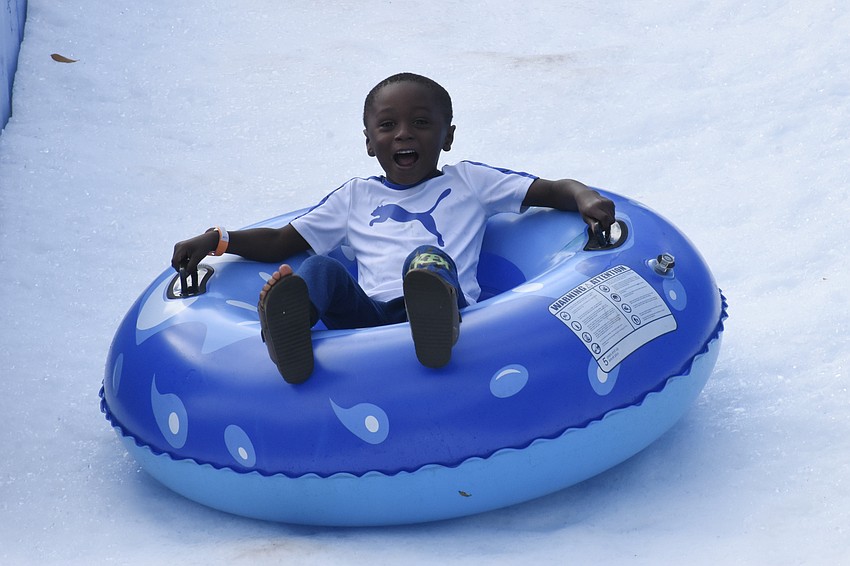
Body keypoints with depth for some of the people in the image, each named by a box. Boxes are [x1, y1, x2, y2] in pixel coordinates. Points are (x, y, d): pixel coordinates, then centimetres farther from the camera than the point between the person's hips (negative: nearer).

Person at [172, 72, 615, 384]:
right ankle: (286, 329, -60)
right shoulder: (355, 197, 32)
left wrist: (585, 198, -1)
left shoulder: (467, 181, 27)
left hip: (454, 305, -2)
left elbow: (553, 190, 23)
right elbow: (280, 243, 32)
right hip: (367, 312, 2)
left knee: (428, 259, -33)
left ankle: (436, 322, -69)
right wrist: (217, 241, 17)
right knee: (322, 269, -26)